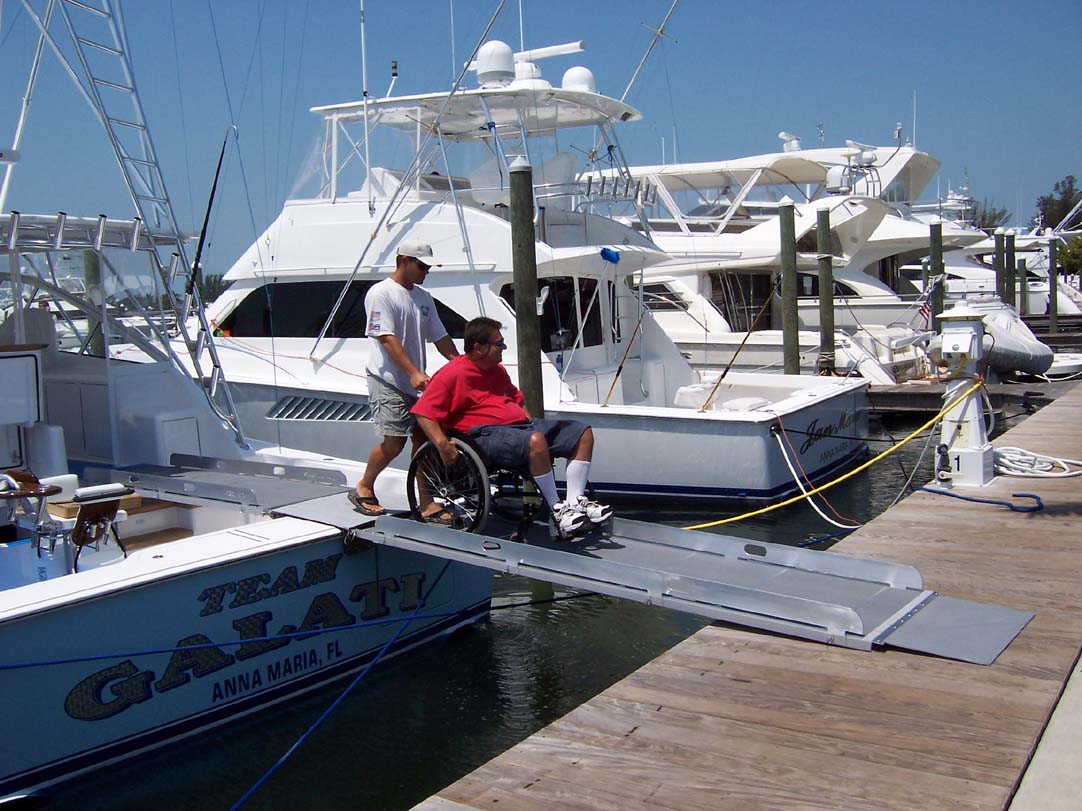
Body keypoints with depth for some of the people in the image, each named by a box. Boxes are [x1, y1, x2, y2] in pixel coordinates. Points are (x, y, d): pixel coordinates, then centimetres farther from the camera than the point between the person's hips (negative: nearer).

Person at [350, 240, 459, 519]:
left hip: (416, 382, 7)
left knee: (422, 438, 4)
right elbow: (387, 338, -17)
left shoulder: (424, 297, 14)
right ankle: (363, 488, 13)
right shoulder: (381, 293, -9)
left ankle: (426, 503, 8)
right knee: (394, 442, -10)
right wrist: (413, 372, -26)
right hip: (388, 380, -7)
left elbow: (440, 337, 16)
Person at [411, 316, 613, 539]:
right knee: (536, 441, -40)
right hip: (487, 434, -9)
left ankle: (575, 502, -9)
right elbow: (423, 413, -11)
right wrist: (442, 443, -25)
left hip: (520, 425, 9)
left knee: (583, 433, 1)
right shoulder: (453, 374, -4)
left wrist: (533, 425, 21)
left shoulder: (497, 370, 24)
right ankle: (557, 515, -28)